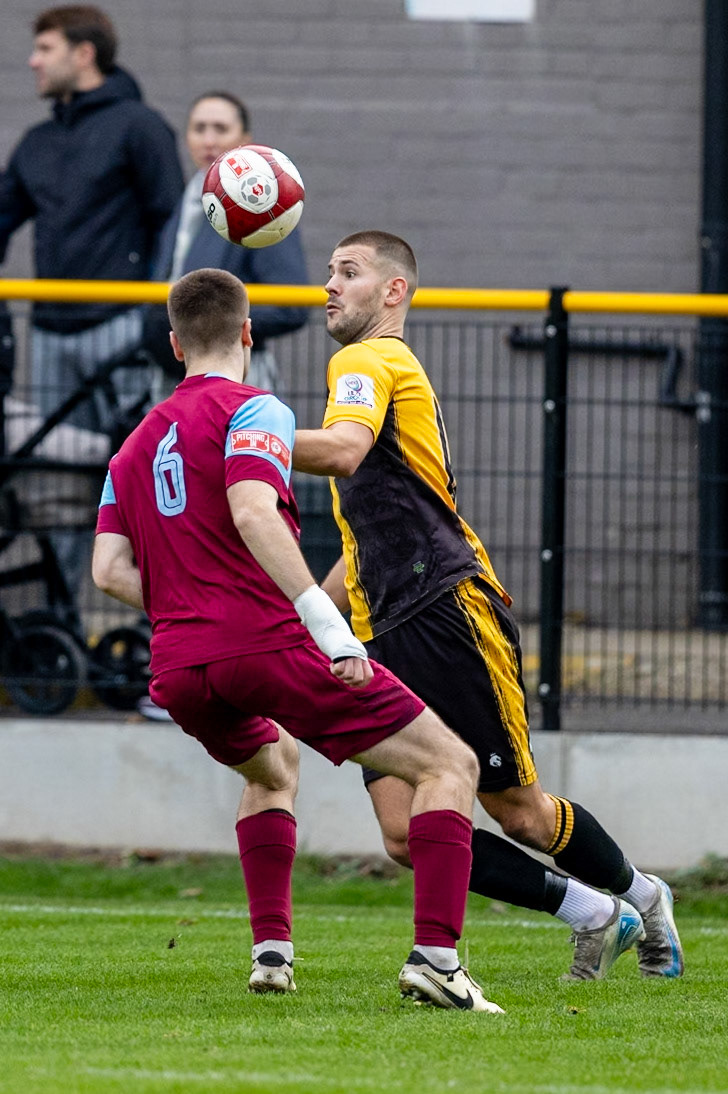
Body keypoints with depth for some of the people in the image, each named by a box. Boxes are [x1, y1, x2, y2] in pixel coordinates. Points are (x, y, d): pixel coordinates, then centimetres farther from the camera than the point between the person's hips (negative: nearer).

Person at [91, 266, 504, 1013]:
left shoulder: (138, 443, 21)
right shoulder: (251, 411, 0)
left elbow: (110, 569, 11)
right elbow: (251, 512, -20)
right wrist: (322, 616, -26)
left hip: (178, 670, 7)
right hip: (268, 641, -7)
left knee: (272, 766, 38)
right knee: (448, 765, -1)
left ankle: (271, 949, 24)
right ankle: (435, 955, -18)